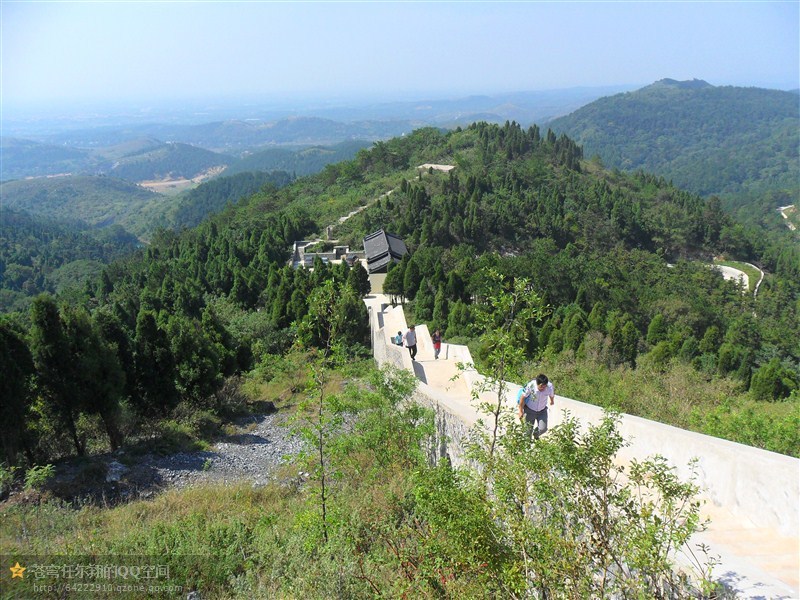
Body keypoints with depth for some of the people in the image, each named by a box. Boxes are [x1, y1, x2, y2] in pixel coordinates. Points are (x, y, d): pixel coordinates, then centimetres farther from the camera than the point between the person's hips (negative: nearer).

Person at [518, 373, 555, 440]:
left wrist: (552, 401, 22)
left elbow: (552, 395, -1)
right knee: (528, 430, 6)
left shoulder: (550, 386, -26)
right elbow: (523, 397, -16)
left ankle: (536, 435, 27)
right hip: (530, 410, -2)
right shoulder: (531, 386, -32)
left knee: (543, 428, -9)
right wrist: (521, 411, -7)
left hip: (542, 411, 2)